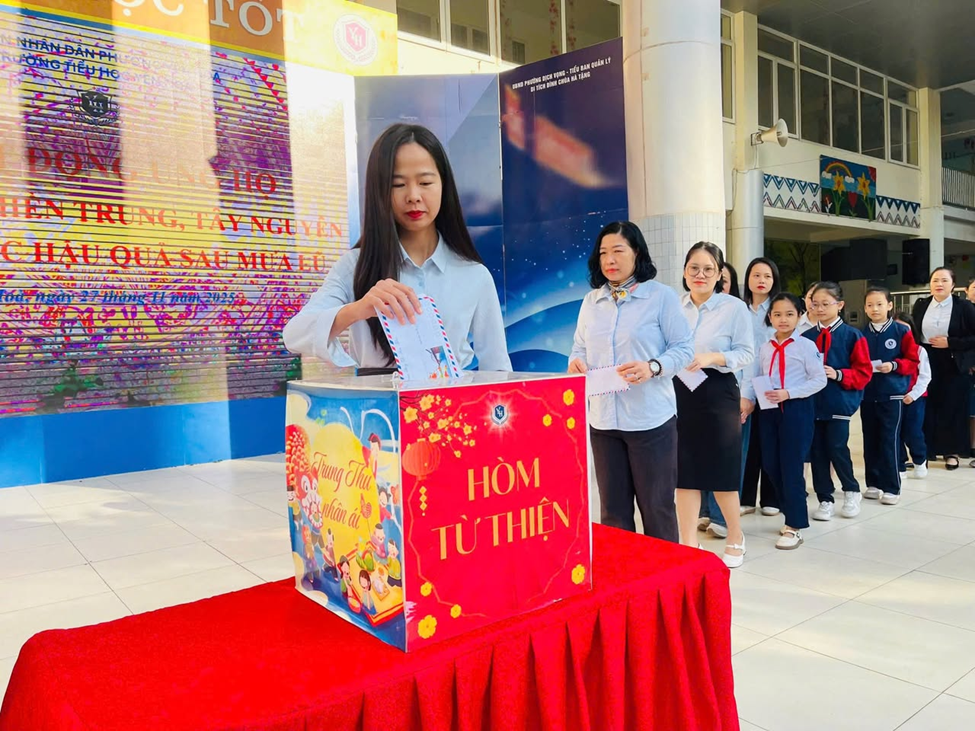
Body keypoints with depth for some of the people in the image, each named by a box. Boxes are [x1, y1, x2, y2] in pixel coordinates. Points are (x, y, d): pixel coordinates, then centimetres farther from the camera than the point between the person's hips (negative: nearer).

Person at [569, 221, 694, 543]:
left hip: (650, 418, -4)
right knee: (612, 510, 12)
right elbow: (579, 348, 15)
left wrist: (653, 367, -22)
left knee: (657, 507, 6)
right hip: (603, 419, 4)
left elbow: (684, 348, -4)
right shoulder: (591, 301, 11)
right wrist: (576, 362, -9)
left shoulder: (661, 296, -3)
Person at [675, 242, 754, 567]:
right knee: (684, 473, 6)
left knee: (721, 473, 6)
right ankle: (688, 545, 17)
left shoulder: (734, 307, -4)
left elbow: (746, 354, -6)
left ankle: (736, 538, 30)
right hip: (680, 394, 3)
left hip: (718, 395, -3)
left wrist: (711, 358, -20)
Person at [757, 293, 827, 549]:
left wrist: (788, 393, -18)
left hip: (797, 408, -5)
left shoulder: (806, 346, -7)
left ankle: (795, 526, 9)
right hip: (771, 409, 6)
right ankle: (793, 513, 28)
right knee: (771, 464, 8)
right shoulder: (765, 348, 8)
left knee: (791, 465, -3)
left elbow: (819, 379, -9)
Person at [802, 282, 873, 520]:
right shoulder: (805, 337, 6)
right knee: (817, 450, 6)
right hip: (811, 402, 4)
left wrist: (839, 375, -17)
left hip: (839, 402, -3)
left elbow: (864, 372, -4)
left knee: (837, 448, -4)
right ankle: (825, 500, 18)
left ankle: (852, 491, 22)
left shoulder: (852, 336, -2)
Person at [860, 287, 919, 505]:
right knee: (870, 440, 9)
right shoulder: (861, 334, 3)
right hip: (867, 395, 3)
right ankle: (874, 484, 21)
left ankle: (892, 488, 7)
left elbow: (912, 361, -1)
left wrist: (894, 366, -17)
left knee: (889, 440, -2)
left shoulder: (902, 331, -3)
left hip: (892, 395, -3)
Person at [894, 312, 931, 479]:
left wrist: (913, 394, -13)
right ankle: (900, 467, 17)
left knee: (912, 434, -1)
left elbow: (925, 376, -5)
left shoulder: (919, 351, -3)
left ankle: (920, 461, 28)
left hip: (915, 398, -2)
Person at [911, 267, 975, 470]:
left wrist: (950, 343, -15)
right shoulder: (921, 305, 5)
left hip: (953, 364, -2)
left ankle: (951, 451, 17)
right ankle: (924, 450, 11)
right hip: (925, 363, 2)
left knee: (952, 408, 4)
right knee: (925, 407, 2)